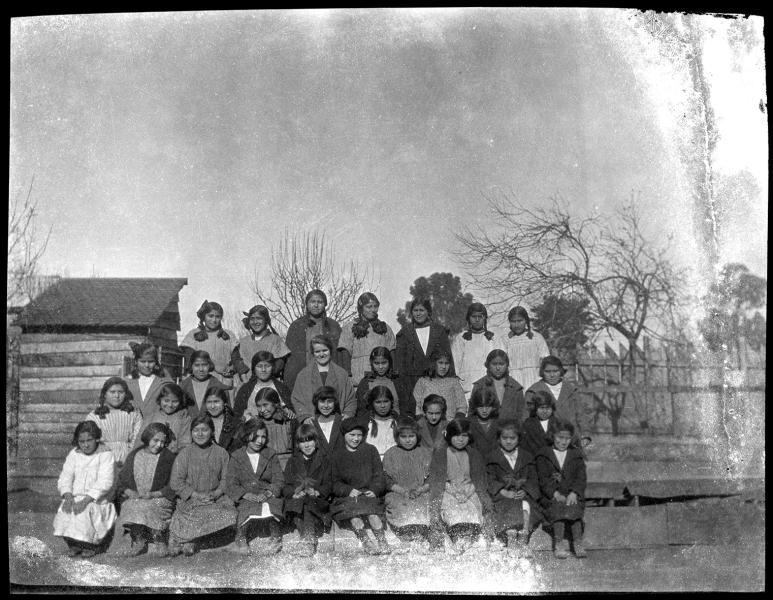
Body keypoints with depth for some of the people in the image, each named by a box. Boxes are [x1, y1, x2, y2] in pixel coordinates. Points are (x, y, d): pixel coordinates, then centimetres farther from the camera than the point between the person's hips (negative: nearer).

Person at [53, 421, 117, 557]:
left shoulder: (105, 455, -7)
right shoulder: (74, 454, 10)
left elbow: (104, 483, -16)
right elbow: (65, 477, 4)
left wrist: (86, 500, -27)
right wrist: (68, 496, -17)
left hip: (97, 500, -4)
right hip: (75, 498, 4)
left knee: (85, 511, -32)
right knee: (64, 511, -25)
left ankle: (92, 546, -7)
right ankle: (73, 544, -4)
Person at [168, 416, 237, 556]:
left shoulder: (221, 453, 7)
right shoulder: (185, 453, 1)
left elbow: (226, 479, 7)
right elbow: (175, 482, -3)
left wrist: (217, 493, -13)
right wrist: (196, 495, -13)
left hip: (216, 498, 3)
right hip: (189, 499, -3)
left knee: (230, 514, -24)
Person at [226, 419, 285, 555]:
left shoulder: (271, 455, 11)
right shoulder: (236, 456, 7)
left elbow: (279, 480, 3)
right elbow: (231, 483, -1)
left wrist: (268, 493, -18)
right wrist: (247, 495, -19)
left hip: (269, 496, 1)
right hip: (246, 497, 0)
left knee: (270, 506, -33)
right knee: (246, 508, -34)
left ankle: (275, 538, -10)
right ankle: (240, 538, -9)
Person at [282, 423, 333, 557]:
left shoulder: (324, 460, 16)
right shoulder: (292, 462, 20)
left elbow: (328, 485, 5)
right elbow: (286, 487, 8)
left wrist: (317, 492, -16)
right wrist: (295, 492, -15)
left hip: (318, 501, -1)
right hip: (296, 501, 1)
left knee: (308, 503, -34)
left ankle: (308, 540, -48)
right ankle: (311, 539, -46)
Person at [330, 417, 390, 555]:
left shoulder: (370, 450, 16)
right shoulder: (337, 456, 14)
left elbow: (379, 475, 11)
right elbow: (335, 482, 6)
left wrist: (374, 490, -10)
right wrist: (349, 490, -14)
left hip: (370, 493, 0)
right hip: (347, 497, 0)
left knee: (371, 511, -32)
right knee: (352, 511, -33)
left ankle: (383, 543, -37)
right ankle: (366, 543, -37)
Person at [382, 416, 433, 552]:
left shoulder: (426, 453, 15)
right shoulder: (390, 454, 13)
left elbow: (432, 479, 9)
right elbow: (387, 481, 5)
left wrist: (420, 490, -11)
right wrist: (403, 491, -12)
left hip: (422, 494, 1)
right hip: (397, 494, -1)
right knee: (403, 510, -32)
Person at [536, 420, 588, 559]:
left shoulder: (576, 455, 20)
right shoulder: (543, 456, 13)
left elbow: (581, 478, 6)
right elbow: (543, 479, 0)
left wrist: (574, 493, -13)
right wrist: (555, 493, -17)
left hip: (572, 496, 1)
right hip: (551, 496, -1)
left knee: (573, 506, -29)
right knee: (558, 506, -31)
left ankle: (578, 543, -37)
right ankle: (559, 543, -38)